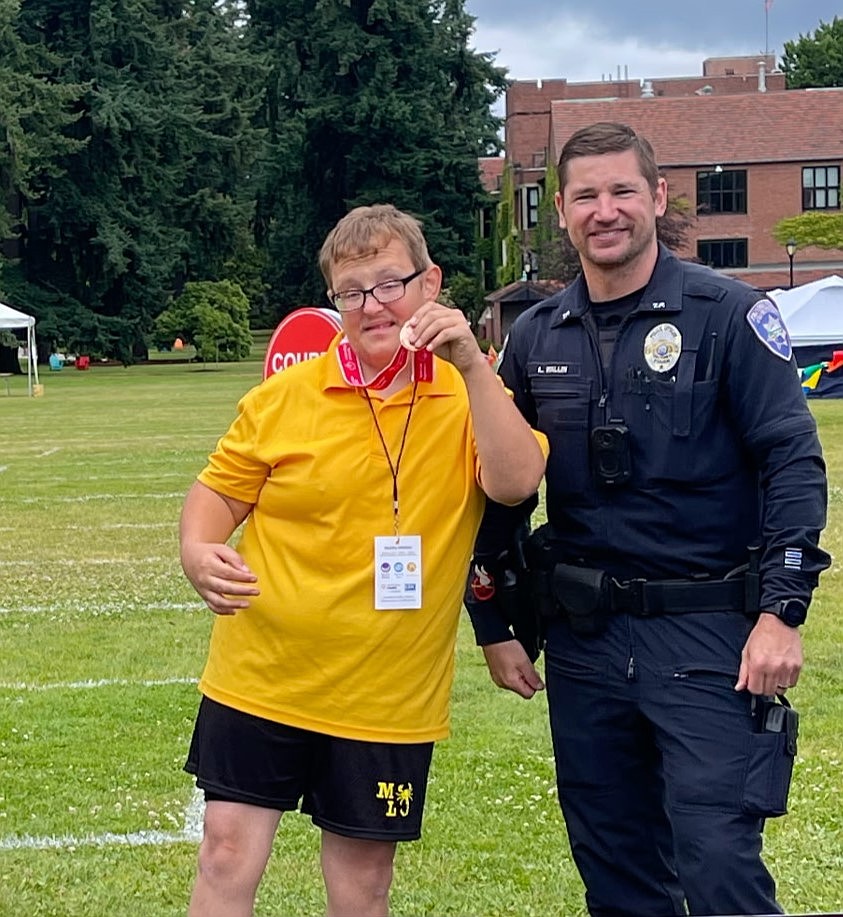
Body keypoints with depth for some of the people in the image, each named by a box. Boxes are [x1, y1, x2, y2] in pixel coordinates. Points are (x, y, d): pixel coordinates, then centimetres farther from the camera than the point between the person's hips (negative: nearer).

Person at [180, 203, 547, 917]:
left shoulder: (471, 396, -2)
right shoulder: (283, 398, -2)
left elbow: (515, 482, -18)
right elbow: (219, 490, 6)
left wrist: (471, 364, -25)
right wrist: (198, 551, -15)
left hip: (387, 697, 0)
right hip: (260, 679, 0)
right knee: (227, 855, 1)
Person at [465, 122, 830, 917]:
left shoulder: (727, 314, -5)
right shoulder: (537, 336, 8)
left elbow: (793, 461, -9)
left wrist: (782, 610, -17)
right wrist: (493, 624, 13)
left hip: (709, 633, -4)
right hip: (583, 640, 5)